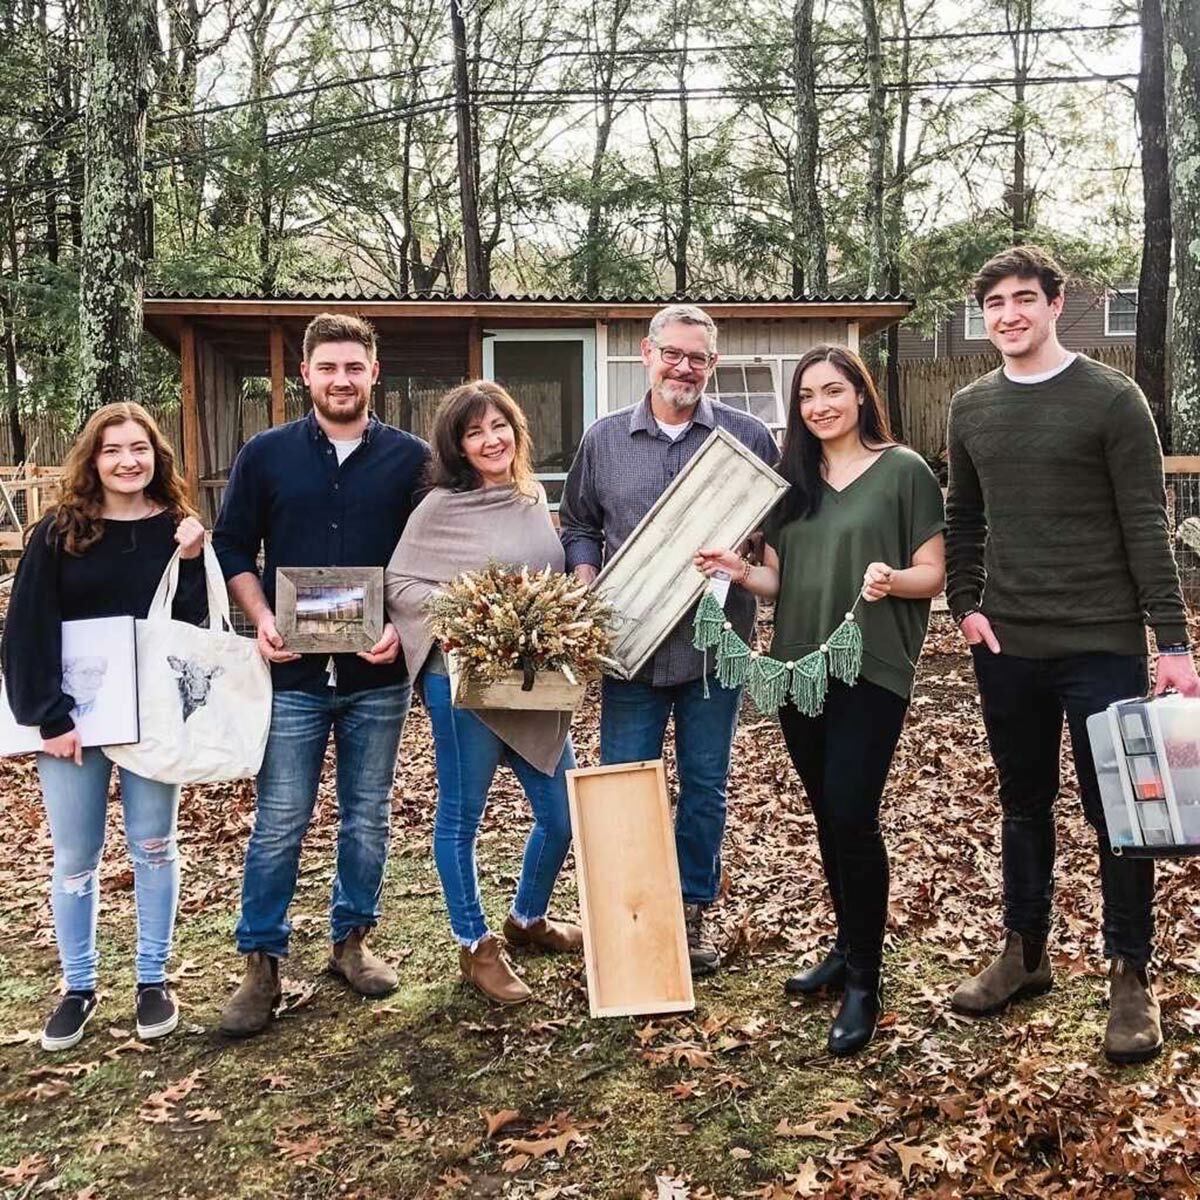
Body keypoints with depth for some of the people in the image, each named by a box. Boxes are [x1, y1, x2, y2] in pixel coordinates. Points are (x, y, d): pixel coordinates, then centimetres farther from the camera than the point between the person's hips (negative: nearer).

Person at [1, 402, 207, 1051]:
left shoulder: (177, 530, 2)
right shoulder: (58, 533, -2)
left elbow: (194, 624, -2)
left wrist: (191, 561, -16)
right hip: (73, 716, 0)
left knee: (153, 846, 9)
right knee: (75, 856, 7)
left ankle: (153, 981, 22)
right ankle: (78, 988, 22)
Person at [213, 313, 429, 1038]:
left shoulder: (412, 459, 2)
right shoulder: (267, 455, 3)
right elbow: (233, 547, 8)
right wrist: (262, 620, -7)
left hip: (379, 673, 1)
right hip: (293, 672, -1)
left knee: (368, 817, 12)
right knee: (280, 823, 2)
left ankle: (353, 939, 29)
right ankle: (262, 963, 15)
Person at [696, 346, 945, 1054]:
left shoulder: (904, 470, -2)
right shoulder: (792, 479, 12)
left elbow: (933, 573, -4)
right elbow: (781, 582, 13)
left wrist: (891, 580, -25)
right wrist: (739, 571, -7)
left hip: (872, 669, -5)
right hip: (800, 668, 5)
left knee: (851, 815, -11)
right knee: (829, 816, 13)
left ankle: (864, 984, 3)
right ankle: (849, 948, 31)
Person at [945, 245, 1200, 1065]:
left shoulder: (1112, 398, -6)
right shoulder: (970, 408, 8)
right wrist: (966, 606, 2)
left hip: (1101, 646, -4)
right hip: (1007, 647, 4)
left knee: (1117, 810, 3)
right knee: (1024, 804, 15)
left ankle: (1131, 977, 17)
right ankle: (1025, 952, 29)